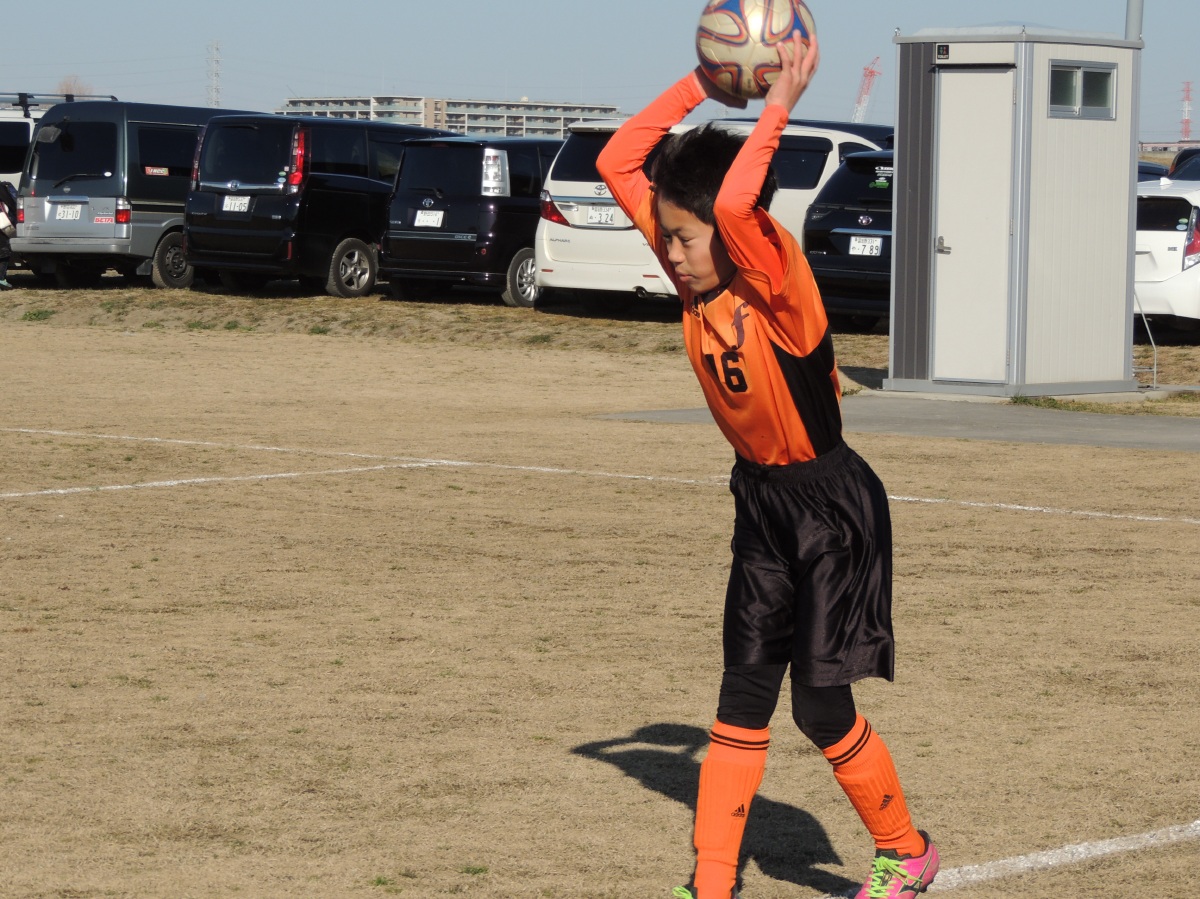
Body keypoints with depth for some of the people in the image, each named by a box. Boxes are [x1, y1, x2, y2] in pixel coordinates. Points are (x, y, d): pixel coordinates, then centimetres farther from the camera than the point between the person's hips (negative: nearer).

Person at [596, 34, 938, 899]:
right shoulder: (698, 276, -4)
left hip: (833, 507, -7)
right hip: (761, 502, 7)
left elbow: (737, 205, -46)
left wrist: (778, 106, -38)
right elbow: (619, 162, 0)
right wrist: (700, 84, -8)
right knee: (743, 699, 6)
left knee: (822, 705, -2)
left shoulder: (777, 281, -24)